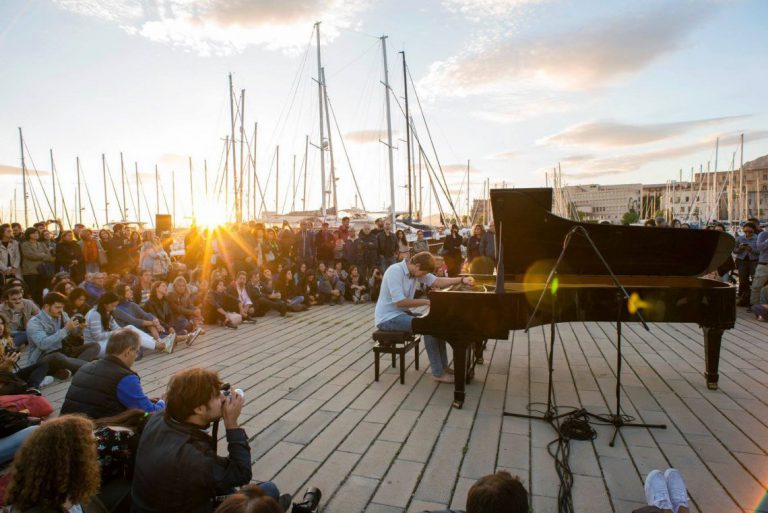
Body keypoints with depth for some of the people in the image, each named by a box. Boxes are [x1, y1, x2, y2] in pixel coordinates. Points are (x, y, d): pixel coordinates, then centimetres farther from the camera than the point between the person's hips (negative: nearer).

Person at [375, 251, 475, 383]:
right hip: (388, 317, -9)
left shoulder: (416, 271, 4)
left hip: (402, 313, 9)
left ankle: (443, 365, 9)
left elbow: (437, 281, 0)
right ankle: (438, 373, -12)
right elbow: (400, 302, -29)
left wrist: (462, 279, -10)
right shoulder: (395, 271, -23)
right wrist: (426, 301, -23)